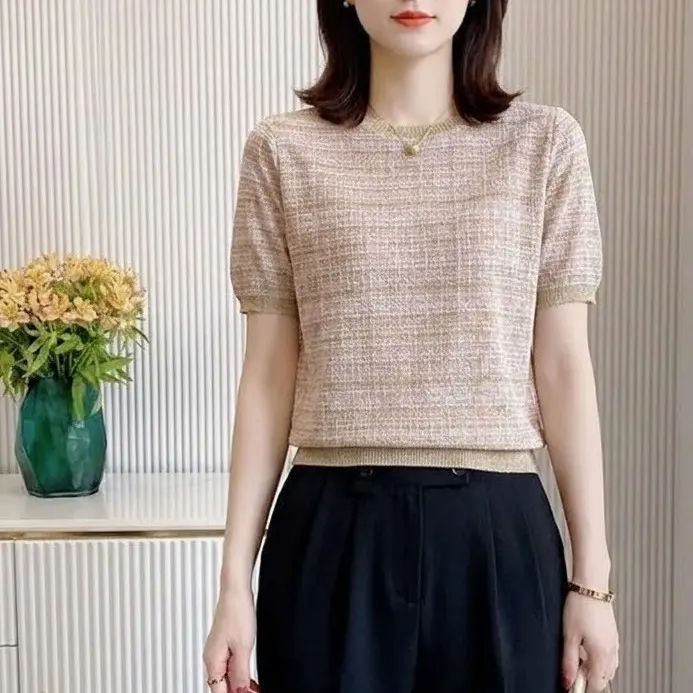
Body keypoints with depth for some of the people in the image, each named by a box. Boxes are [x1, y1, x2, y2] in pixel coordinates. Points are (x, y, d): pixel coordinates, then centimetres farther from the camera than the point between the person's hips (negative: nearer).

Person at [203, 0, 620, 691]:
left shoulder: (544, 143, 2)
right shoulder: (283, 151, 1)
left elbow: (563, 370, 2)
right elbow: (268, 376, 2)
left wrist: (592, 578, 1)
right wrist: (235, 581, 1)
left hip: (498, 530, 1)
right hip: (332, 534, 0)